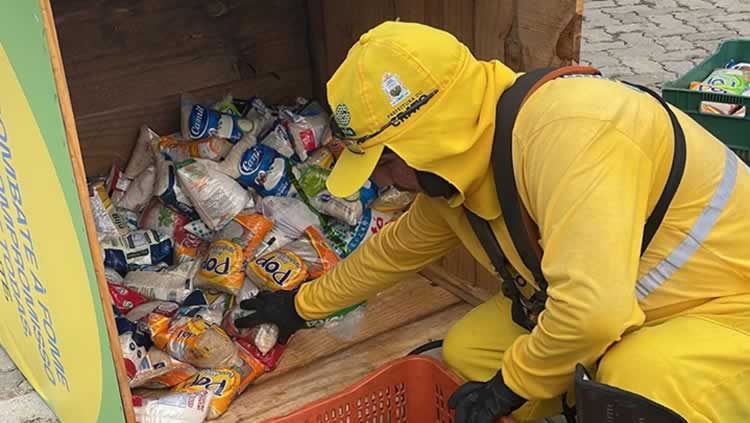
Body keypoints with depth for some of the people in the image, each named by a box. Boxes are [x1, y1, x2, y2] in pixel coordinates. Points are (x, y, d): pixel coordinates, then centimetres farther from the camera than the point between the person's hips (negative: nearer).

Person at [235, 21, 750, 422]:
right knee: (468, 351, 1)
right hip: (620, 310, 8)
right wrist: (303, 304, 24)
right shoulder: (457, 167, -4)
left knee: (641, 380, -37)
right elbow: (397, 246, 14)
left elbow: (592, 310, -41)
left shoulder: (562, 132, -35)